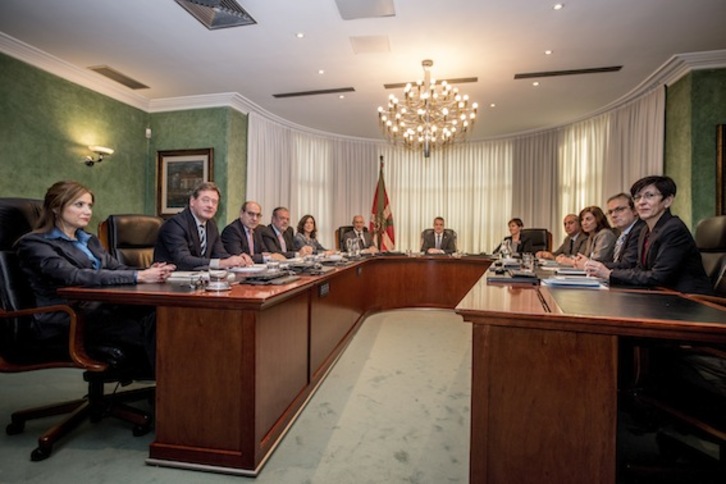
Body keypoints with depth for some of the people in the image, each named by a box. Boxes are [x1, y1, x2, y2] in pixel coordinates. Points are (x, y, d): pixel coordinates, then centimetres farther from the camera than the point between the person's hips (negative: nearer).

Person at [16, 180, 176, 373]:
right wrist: (138, 276, -27)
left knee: (156, 314, -28)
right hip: (67, 321, -6)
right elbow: (74, 276, -19)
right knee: (146, 332, -31)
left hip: (101, 309, 6)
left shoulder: (89, 240, 22)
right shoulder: (33, 243, -1)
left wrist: (148, 272, -13)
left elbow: (118, 269, 11)